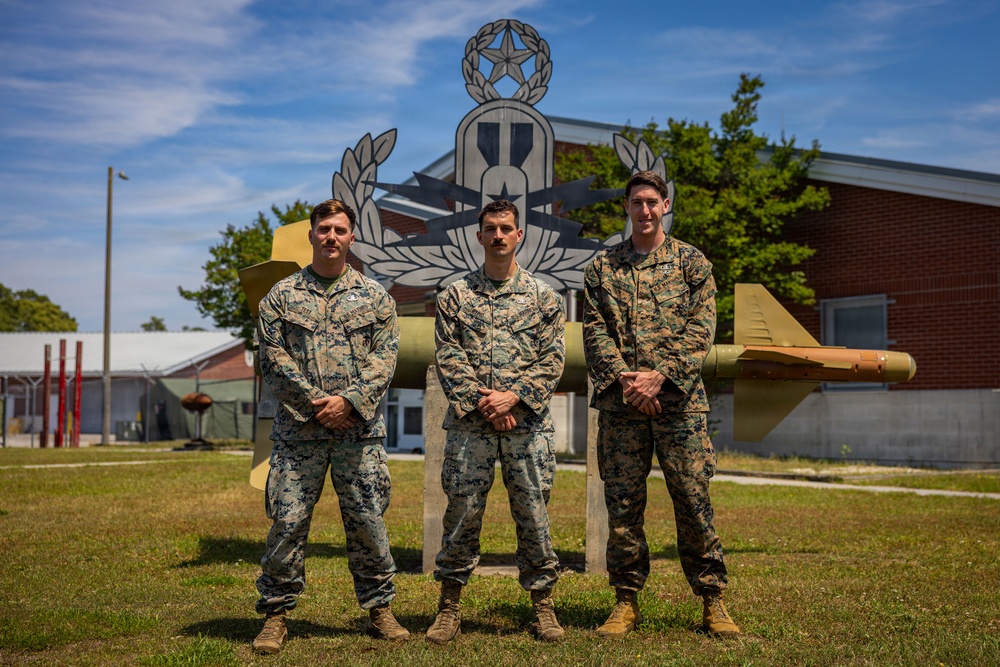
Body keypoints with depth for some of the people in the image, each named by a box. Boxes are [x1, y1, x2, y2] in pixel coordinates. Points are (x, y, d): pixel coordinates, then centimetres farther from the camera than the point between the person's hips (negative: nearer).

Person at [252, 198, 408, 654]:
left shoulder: (374, 296, 9)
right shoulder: (281, 296, 7)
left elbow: (384, 359, 2)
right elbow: (274, 361, 0)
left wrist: (349, 401, -12)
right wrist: (314, 403, -10)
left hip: (359, 430, 1)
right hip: (298, 430, 0)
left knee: (367, 521, 5)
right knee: (287, 522, 0)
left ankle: (379, 609, 18)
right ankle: (276, 614, 13)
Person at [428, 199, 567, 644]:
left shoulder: (542, 296, 8)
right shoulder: (455, 295, 8)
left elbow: (552, 359, 1)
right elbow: (448, 357, 0)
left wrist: (514, 396, -11)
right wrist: (481, 402, -10)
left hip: (528, 423, 0)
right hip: (469, 423, 0)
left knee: (533, 514, 4)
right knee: (462, 511, 2)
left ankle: (542, 604, 16)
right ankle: (449, 606, 14)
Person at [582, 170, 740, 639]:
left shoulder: (691, 262, 8)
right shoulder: (602, 267, 11)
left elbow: (700, 331, -1)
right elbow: (595, 332, 3)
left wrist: (659, 376, -12)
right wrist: (624, 378, -11)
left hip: (680, 402, -1)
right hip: (620, 403, 1)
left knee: (693, 499, 0)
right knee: (622, 503, 3)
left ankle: (712, 600, 12)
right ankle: (627, 602, 14)